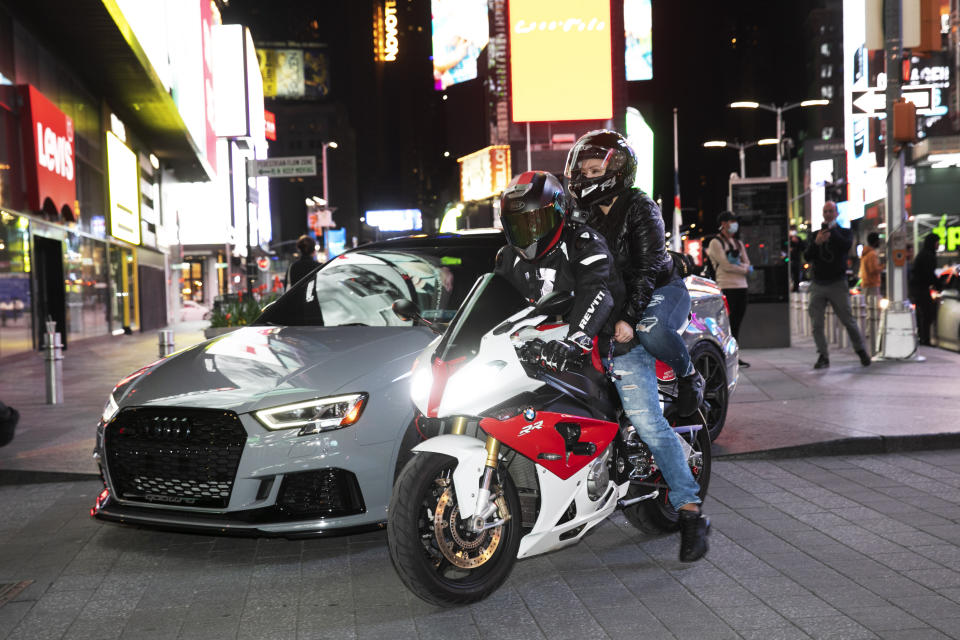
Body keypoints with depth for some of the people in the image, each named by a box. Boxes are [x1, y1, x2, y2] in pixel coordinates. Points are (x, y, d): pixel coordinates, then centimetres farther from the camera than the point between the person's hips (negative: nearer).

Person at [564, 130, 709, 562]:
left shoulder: (639, 209, -4)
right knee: (645, 420, -14)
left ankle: (687, 373, -8)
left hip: (663, 293, -3)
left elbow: (648, 267, -15)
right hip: (616, 319, 3)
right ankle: (690, 512, -10)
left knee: (649, 328, -42)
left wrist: (628, 317, -26)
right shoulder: (582, 218, 14)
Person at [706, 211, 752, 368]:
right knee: (727, 324, -9)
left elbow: (747, 264, 12)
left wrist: (737, 263, -8)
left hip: (741, 287, 7)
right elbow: (726, 265, -11)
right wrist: (745, 268, -2)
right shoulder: (716, 243, -2)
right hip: (727, 287, -7)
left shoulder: (738, 243, 20)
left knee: (737, 324, 7)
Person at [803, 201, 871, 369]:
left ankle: (861, 351, 14)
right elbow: (807, 256, 2)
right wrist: (816, 243, -15)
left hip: (837, 284, -3)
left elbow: (846, 246, -16)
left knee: (848, 320, -2)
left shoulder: (844, 232, 7)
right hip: (818, 284, 3)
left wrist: (832, 229, -14)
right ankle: (823, 356, 4)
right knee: (816, 323, -3)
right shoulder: (816, 234, 14)